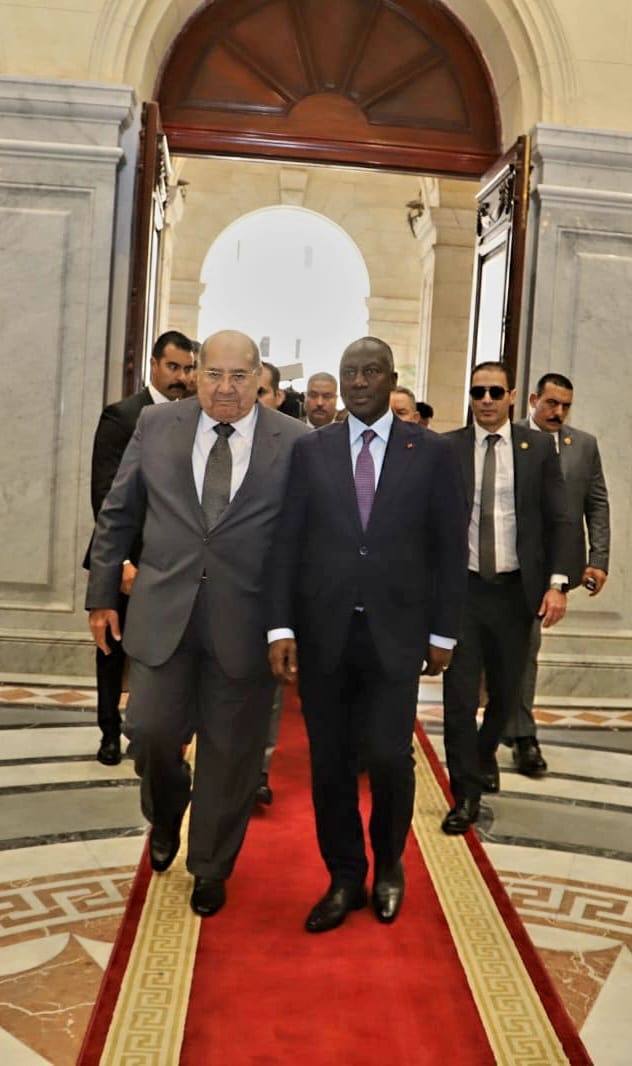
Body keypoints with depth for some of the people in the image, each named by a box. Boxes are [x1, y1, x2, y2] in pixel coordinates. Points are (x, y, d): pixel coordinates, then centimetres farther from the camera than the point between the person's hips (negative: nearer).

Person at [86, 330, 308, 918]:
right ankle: (166, 814, 38)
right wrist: (102, 594, 8)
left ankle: (211, 867, 33)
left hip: (246, 622, -1)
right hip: (163, 611, 2)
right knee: (150, 730, 2)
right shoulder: (156, 424, 3)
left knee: (230, 751, 9)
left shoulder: (295, 442, -4)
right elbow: (117, 514, 9)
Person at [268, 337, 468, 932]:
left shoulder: (431, 452, 2)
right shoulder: (310, 450, 5)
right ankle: (344, 878, 28)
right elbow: (287, 542, 1)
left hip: (395, 632, -1)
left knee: (388, 758, -4)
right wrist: (281, 626, -7)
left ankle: (388, 865, 26)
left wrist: (443, 633, 1)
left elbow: (450, 548, 3)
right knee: (329, 763, 8)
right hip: (322, 631, 2)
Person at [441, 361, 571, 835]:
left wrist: (557, 582, -6)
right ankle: (466, 793, 12)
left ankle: (486, 753, 43)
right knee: (459, 693, -1)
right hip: (461, 586, -1)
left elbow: (557, 519, 1)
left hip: (516, 588, 2)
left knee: (507, 691, 14)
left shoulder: (539, 447, 2)